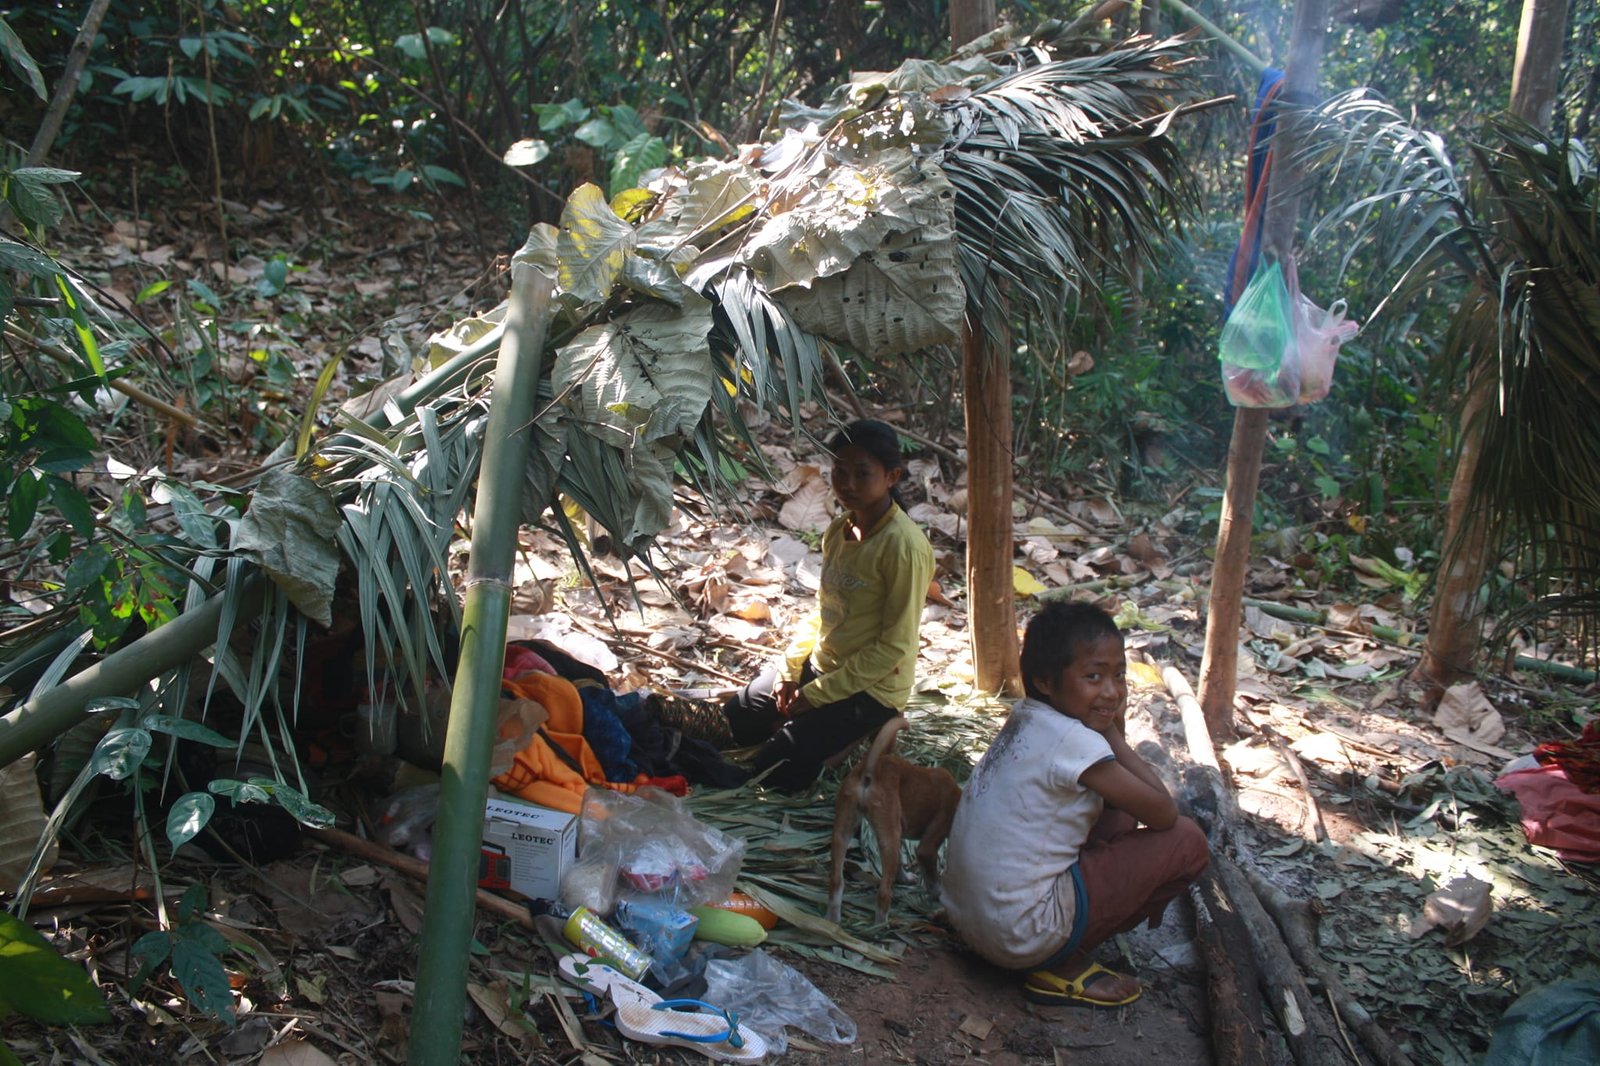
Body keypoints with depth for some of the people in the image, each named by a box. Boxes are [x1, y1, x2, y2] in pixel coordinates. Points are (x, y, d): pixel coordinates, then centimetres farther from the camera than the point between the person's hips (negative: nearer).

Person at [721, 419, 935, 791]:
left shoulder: (904, 546, -24)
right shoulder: (839, 529, 1)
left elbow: (895, 647, -22)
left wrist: (816, 695, -17)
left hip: (870, 687, -8)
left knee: (772, 771, -14)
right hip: (820, 666, 8)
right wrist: (789, 670, -2)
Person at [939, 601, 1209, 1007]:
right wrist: (1114, 736, -4)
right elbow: (1164, 814, -10)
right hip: (1020, 937, -9)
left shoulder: (1024, 718, 7)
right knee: (1187, 841, -4)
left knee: (1118, 814, 19)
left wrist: (1110, 736, 2)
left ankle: (1062, 953, 12)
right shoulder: (1074, 740, -19)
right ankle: (1065, 969, 1)